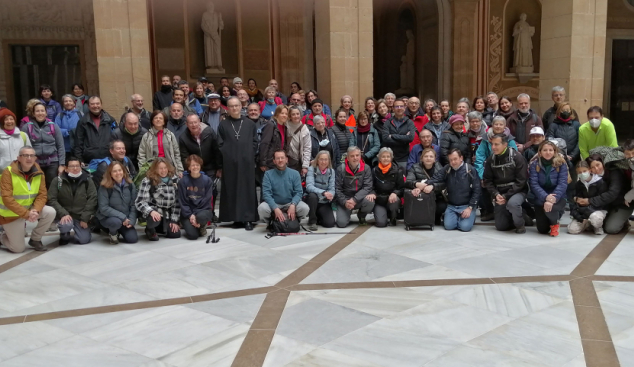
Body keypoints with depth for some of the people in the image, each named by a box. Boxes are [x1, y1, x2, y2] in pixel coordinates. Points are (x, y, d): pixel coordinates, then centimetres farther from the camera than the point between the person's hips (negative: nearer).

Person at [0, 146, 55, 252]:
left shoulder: (39, 173, -5)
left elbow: (42, 194, -6)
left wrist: (36, 210, -26)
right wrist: (26, 214, -32)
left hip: (30, 209, 5)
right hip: (11, 214, -4)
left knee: (51, 212, -21)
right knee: (18, 248, -6)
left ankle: (35, 239, 2)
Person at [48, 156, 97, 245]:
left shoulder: (87, 181, -1)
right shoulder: (58, 180, -4)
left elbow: (92, 200, -5)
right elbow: (52, 199, -8)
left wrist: (85, 218, -13)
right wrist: (63, 214, -22)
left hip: (81, 216, 1)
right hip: (64, 214, -1)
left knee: (84, 240, -11)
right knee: (66, 224, -34)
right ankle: (64, 235, 5)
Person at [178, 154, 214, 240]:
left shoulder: (207, 180, -1)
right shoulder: (183, 181, -2)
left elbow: (207, 200, -5)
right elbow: (182, 201, -3)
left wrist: (195, 215, -14)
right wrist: (190, 215, -16)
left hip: (204, 210, 0)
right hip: (187, 212, 0)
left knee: (201, 216, -38)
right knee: (192, 235, -23)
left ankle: (202, 226, 1)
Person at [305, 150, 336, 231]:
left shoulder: (331, 171, 0)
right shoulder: (311, 169, -9)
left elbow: (332, 189, -5)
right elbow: (309, 186, -23)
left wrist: (330, 195, -30)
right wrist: (323, 192, -39)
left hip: (325, 203, 2)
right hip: (312, 200, -2)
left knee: (330, 223, -19)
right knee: (313, 195, -37)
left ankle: (318, 217, 17)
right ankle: (312, 221, -16)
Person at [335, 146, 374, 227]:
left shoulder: (366, 168, -4)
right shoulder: (341, 169, -5)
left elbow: (367, 187, -11)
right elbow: (337, 189, -5)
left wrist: (354, 199, -24)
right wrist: (344, 202, -22)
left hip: (360, 198, 1)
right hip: (344, 199, -1)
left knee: (370, 201, -32)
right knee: (341, 223, -20)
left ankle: (361, 216, 3)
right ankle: (348, 213, 19)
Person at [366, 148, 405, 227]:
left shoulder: (397, 171, 0)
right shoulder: (374, 171, 3)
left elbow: (402, 188, 0)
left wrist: (395, 193, -21)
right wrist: (372, 193, -18)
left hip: (392, 199, 0)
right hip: (379, 201, 0)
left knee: (395, 200, -37)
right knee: (381, 223, -22)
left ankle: (393, 219, -3)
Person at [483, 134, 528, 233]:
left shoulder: (517, 157, -11)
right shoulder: (490, 160, 2)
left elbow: (521, 181, -14)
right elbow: (487, 181, 4)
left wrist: (506, 196, -19)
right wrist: (496, 195, -13)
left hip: (517, 191, -4)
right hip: (500, 194, 4)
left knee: (512, 203, -38)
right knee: (501, 226, 0)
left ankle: (520, 224, -10)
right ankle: (518, 215, 30)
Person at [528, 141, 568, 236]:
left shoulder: (561, 164, -7)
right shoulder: (534, 165, -6)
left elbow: (563, 184, -15)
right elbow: (534, 184, -14)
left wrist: (553, 198, -31)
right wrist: (546, 197, -29)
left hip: (558, 198, -2)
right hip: (541, 199, 2)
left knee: (551, 207, -38)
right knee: (542, 230, -1)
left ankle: (555, 224, 1)